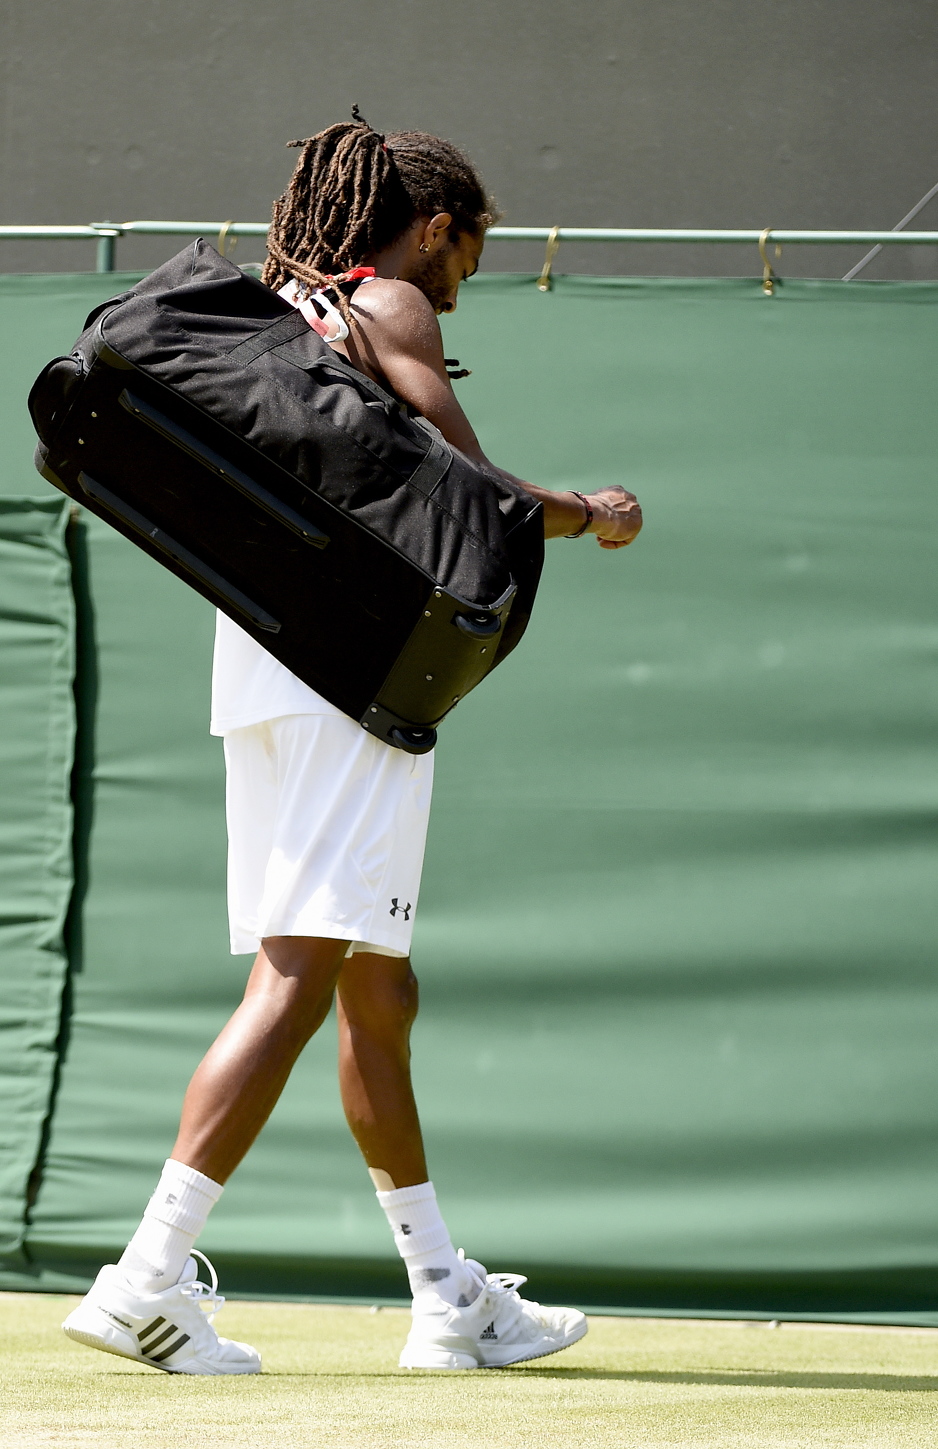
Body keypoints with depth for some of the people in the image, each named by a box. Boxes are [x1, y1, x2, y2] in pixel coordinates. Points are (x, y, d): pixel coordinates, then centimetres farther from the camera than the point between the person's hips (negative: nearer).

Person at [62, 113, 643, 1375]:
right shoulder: (392, 308, -2)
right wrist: (592, 514, 7)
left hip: (254, 661, 9)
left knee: (379, 992, 13)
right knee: (297, 978, -13)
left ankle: (447, 1300, 20)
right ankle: (148, 1279, -22)